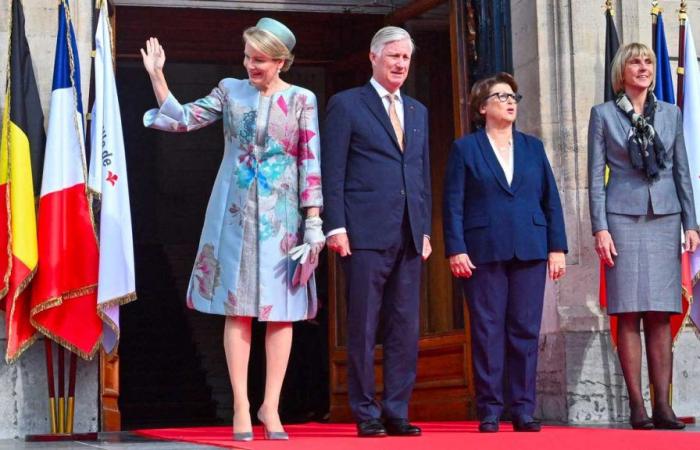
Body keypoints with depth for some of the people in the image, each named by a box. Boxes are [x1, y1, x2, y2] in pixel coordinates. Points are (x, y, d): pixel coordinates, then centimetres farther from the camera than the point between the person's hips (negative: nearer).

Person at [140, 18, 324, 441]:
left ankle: (271, 406, 6)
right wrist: (157, 75, 1)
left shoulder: (302, 100, 2)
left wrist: (313, 220, -6)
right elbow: (182, 119, 8)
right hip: (235, 212, 1)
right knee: (237, 308, -1)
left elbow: (311, 164, -1)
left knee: (281, 310, -1)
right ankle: (242, 406, 3)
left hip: (281, 215, -1)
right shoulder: (230, 91, 7)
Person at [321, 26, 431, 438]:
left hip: (409, 236, 5)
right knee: (363, 329, -1)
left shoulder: (418, 112, 19)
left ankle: (397, 412, 9)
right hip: (366, 234, -5)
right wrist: (335, 226, -10)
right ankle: (366, 414, 5)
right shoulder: (346, 105, 2)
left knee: (406, 330, 4)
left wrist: (426, 229, 12)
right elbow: (332, 172, -3)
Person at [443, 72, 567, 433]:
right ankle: (489, 411, 3)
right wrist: (455, 250, -9)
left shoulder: (533, 147, 15)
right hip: (484, 253, -3)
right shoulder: (465, 149, 6)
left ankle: (523, 410, 7)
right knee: (487, 331, -2)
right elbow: (453, 203, 0)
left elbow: (551, 200, 12)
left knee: (526, 331, 2)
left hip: (530, 251, 3)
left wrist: (557, 247, 4)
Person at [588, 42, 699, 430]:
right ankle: (637, 407, -2)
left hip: (664, 219, 3)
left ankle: (663, 406, 2)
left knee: (660, 314, 1)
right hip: (623, 218, -3)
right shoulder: (603, 115, 5)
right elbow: (595, 177, 1)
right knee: (629, 314, -4)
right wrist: (600, 228, -7)